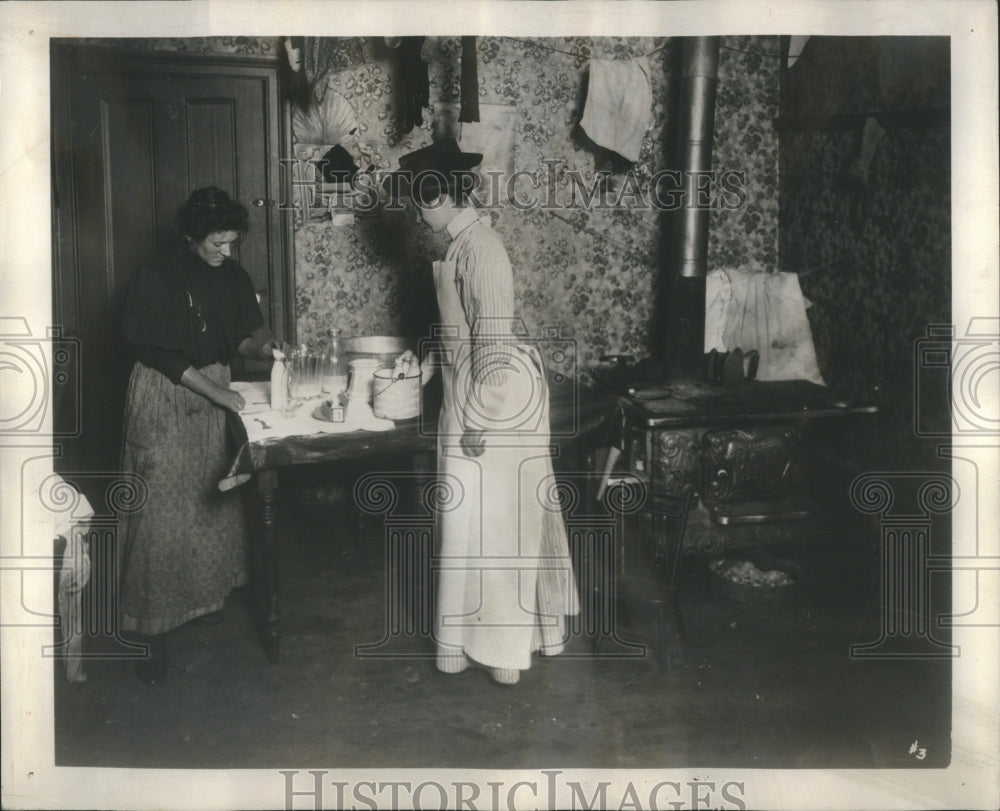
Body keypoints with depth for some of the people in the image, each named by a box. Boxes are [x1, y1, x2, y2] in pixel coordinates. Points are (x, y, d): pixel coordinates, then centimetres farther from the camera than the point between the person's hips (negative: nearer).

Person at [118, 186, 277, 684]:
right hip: (162, 397, -6)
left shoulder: (232, 277, 3)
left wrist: (262, 348, -12)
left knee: (210, 499, 11)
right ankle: (152, 629, 0)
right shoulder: (156, 278, -15)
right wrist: (217, 392, -19)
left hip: (212, 393, 6)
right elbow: (160, 354, -16)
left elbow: (240, 336, 10)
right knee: (161, 507, -6)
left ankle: (203, 596, 30)